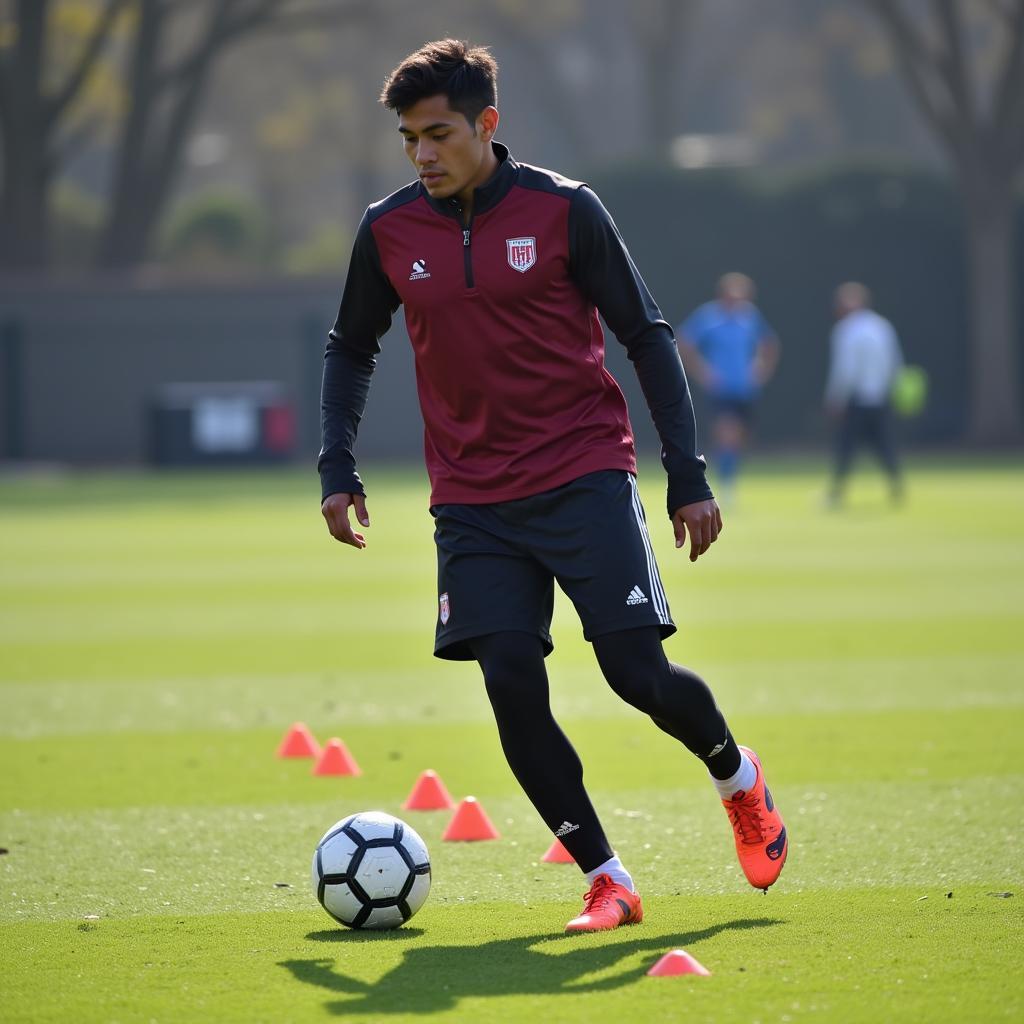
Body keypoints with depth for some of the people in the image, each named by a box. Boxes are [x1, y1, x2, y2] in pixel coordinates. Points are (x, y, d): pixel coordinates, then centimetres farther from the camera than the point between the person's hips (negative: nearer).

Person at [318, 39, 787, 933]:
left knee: (639, 673, -8)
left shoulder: (564, 210, -7)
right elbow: (352, 348, 18)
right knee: (510, 685, -11)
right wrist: (338, 467, 6)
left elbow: (647, 337, -1)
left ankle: (738, 777, 25)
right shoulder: (389, 232, 2)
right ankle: (607, 883, 0)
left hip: (586, 478, -3)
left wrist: (688, 476, -5)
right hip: (473, 504, 3)